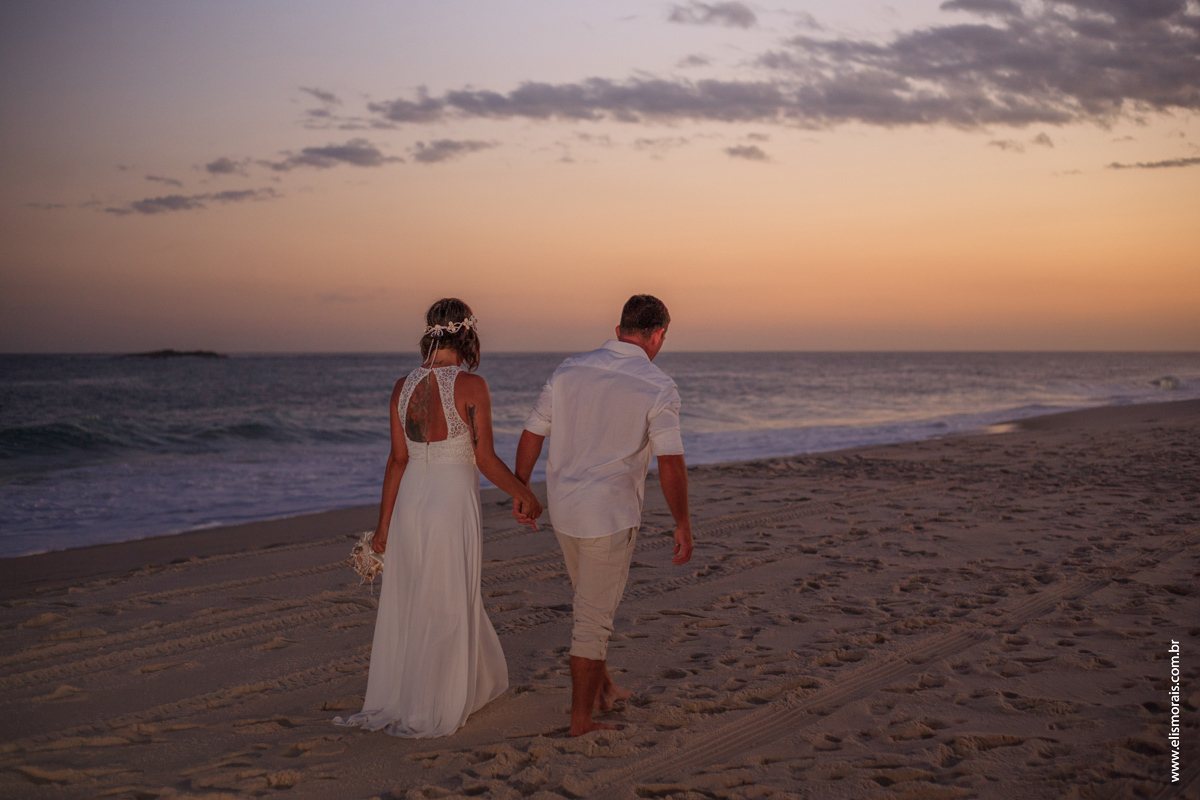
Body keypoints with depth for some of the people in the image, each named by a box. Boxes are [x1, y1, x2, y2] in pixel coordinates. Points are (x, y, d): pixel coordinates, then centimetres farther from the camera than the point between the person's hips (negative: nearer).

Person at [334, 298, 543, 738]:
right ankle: (427, 714, 14)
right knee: (446, 610, 6)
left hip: (409, 503, 5)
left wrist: (384, 522, 7)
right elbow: (485, 459, -11)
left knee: (406, 605, 15)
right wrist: (525, 495, 3)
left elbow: (398, 460, 2)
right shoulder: (471, 385, -12)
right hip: (453, 503, -5)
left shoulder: (404, 387, 2)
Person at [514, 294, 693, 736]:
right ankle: (581, 720, 13)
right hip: (610, 516, -6)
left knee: (596, 599, 26)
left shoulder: (570, 369, 2)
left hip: (563, 508, 6)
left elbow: (531, 436, 5)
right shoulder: (658, 388, -13)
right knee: (593, 616, 4)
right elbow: (671, 466, -18)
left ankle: (602, 685, 37)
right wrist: (683, 526, -8)